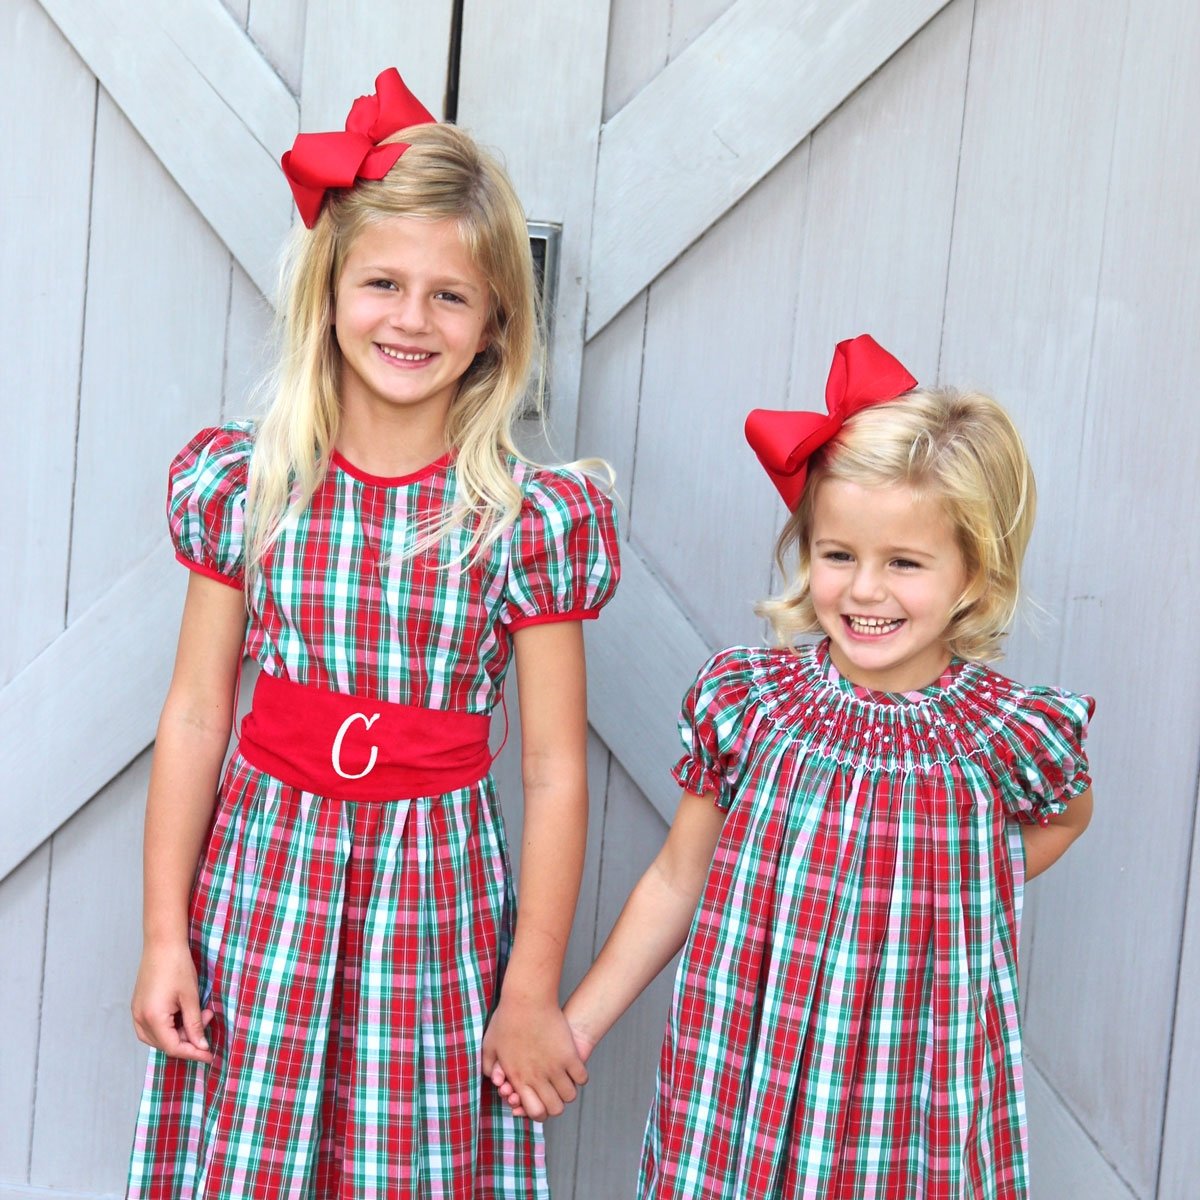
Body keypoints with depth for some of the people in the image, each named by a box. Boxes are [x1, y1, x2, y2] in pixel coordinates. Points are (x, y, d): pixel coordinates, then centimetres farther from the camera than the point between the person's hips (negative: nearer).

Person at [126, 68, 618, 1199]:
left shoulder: (531, 517, -8)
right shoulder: (244, 482, -2)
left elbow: (554, 772, -6)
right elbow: (195, 715, 2)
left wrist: (532, 993, -3)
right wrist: (165, 934, 2)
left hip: (438, 890, -1)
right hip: (258, 881, 2)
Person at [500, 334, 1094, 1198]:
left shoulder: (1011, 734, -10)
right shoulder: (746, 703, -6)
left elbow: (1066, 811, 14)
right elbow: (674, 883, 3)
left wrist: (959, 894, 0)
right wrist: (574, 1026, 4)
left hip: (913, 1106, -1)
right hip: (738, 1082, 1)